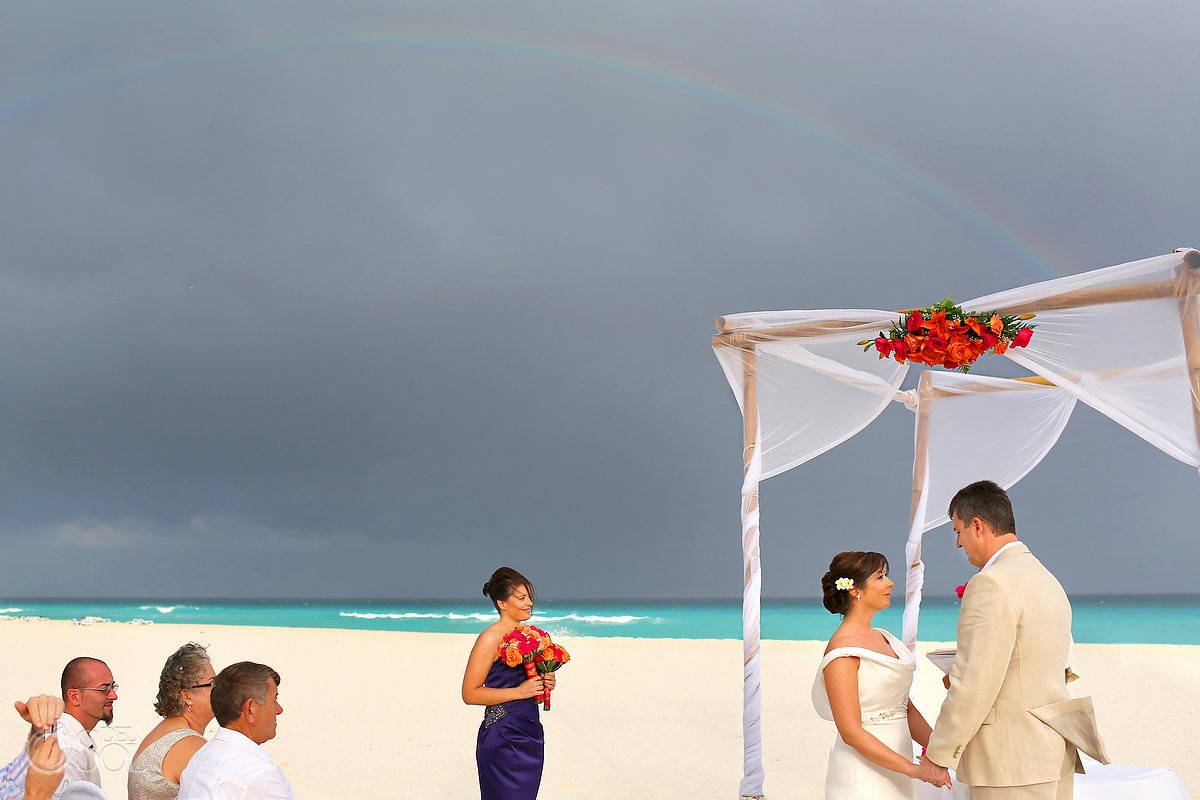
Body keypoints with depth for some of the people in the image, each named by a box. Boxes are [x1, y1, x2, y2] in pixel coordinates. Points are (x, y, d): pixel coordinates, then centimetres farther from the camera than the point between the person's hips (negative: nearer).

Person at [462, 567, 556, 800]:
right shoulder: (490, 638, -13)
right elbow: (470, 694, -16)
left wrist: (544, 683, 2)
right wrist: (519, 692, -19)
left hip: (530, 735, 8)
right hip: (502, 739, -8)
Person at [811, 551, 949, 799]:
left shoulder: (883, 637, 10)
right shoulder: (842, 651, -15)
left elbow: (906, 708, 12)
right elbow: (851, 732, -19)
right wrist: (914, 769, -20)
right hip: (862, 777, -7)